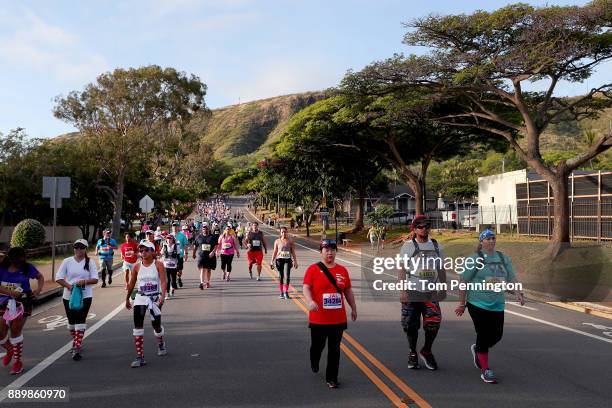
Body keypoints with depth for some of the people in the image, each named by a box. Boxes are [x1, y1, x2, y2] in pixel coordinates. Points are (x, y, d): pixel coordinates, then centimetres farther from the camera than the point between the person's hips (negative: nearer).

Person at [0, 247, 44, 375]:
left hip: (22, 303, -2)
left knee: (15, 332, -2)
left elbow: (40, 277, 11)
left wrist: (39, 289, -7)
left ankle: (18, 362, 14)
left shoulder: (27, 267, -4)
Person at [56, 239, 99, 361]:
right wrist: (68, 286, -17)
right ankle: (76, 342, 36)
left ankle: (77, 348, -10)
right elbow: (58, 278, -2)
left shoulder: (90, 263, 0)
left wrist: (84, 281, -22)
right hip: (69, 296, 2)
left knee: (80, 321, -11)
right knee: (71, 321, 14)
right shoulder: (67, 261, 2)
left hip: (85, 296, -2)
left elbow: (95, 279, -4)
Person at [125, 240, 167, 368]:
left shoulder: (158, 265, -7)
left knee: (156, 325, 8)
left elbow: (163, 282, -15)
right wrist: (127, 299, 19)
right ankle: (140, 357, -2)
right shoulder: (137, 267, 2)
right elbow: (132, 284, 13)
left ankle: (161, 344, 43)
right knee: (138, 326, -8)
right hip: (140, 298, 2)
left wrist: (162, 296, -28)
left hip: (155, 298, -2)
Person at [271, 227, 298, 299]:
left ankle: (286, 292, -6)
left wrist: (295, 261, 5)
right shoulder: (277, 241, 5)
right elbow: (275, 252, 8)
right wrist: (272, 262, 5)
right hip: (279, 259, 1)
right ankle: (281, 293, 16)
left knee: (287, 276, -13)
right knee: (280, 276, 5)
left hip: (287, 260, -1)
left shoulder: (290, 241, 4)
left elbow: (293, 252, 8)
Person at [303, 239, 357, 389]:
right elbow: (306, 287, -12)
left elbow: (348, 291, 14)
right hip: (318, 319, -2)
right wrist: (310, 301, -29)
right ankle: (314, 363, 47)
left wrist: (353, 308, 16)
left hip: (338, 319, 2)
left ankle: (331, 378, 17)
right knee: (317, 345, 15)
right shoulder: (313, 269, -5)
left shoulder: (342, 270, 6)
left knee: (334, 350, 5)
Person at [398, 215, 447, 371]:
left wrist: (443, 288, 15)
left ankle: (426, 351, 14)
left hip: (431, 292, 3)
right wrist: (403, 290, -12)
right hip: (412, 292, -2)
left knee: (433, 322, -10)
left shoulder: (437, 246, 12)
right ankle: (413, 353, 26)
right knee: (411, 325, 4)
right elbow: (402, 270, -5)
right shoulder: (408, 246, -1)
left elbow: (441, 269, 18)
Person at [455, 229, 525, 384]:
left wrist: (518, 293, -8)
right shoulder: (474, 259, -5)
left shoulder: (503, 258, 11)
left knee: (497, 335, 6)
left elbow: (512, 277, 11)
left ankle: (477, 349, 37)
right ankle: (485, 371, 7)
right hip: (478, 304, -5)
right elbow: (464, 282, -4)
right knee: (483, 335, -5)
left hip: (497, 305, 5)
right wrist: (461, 304, -4)